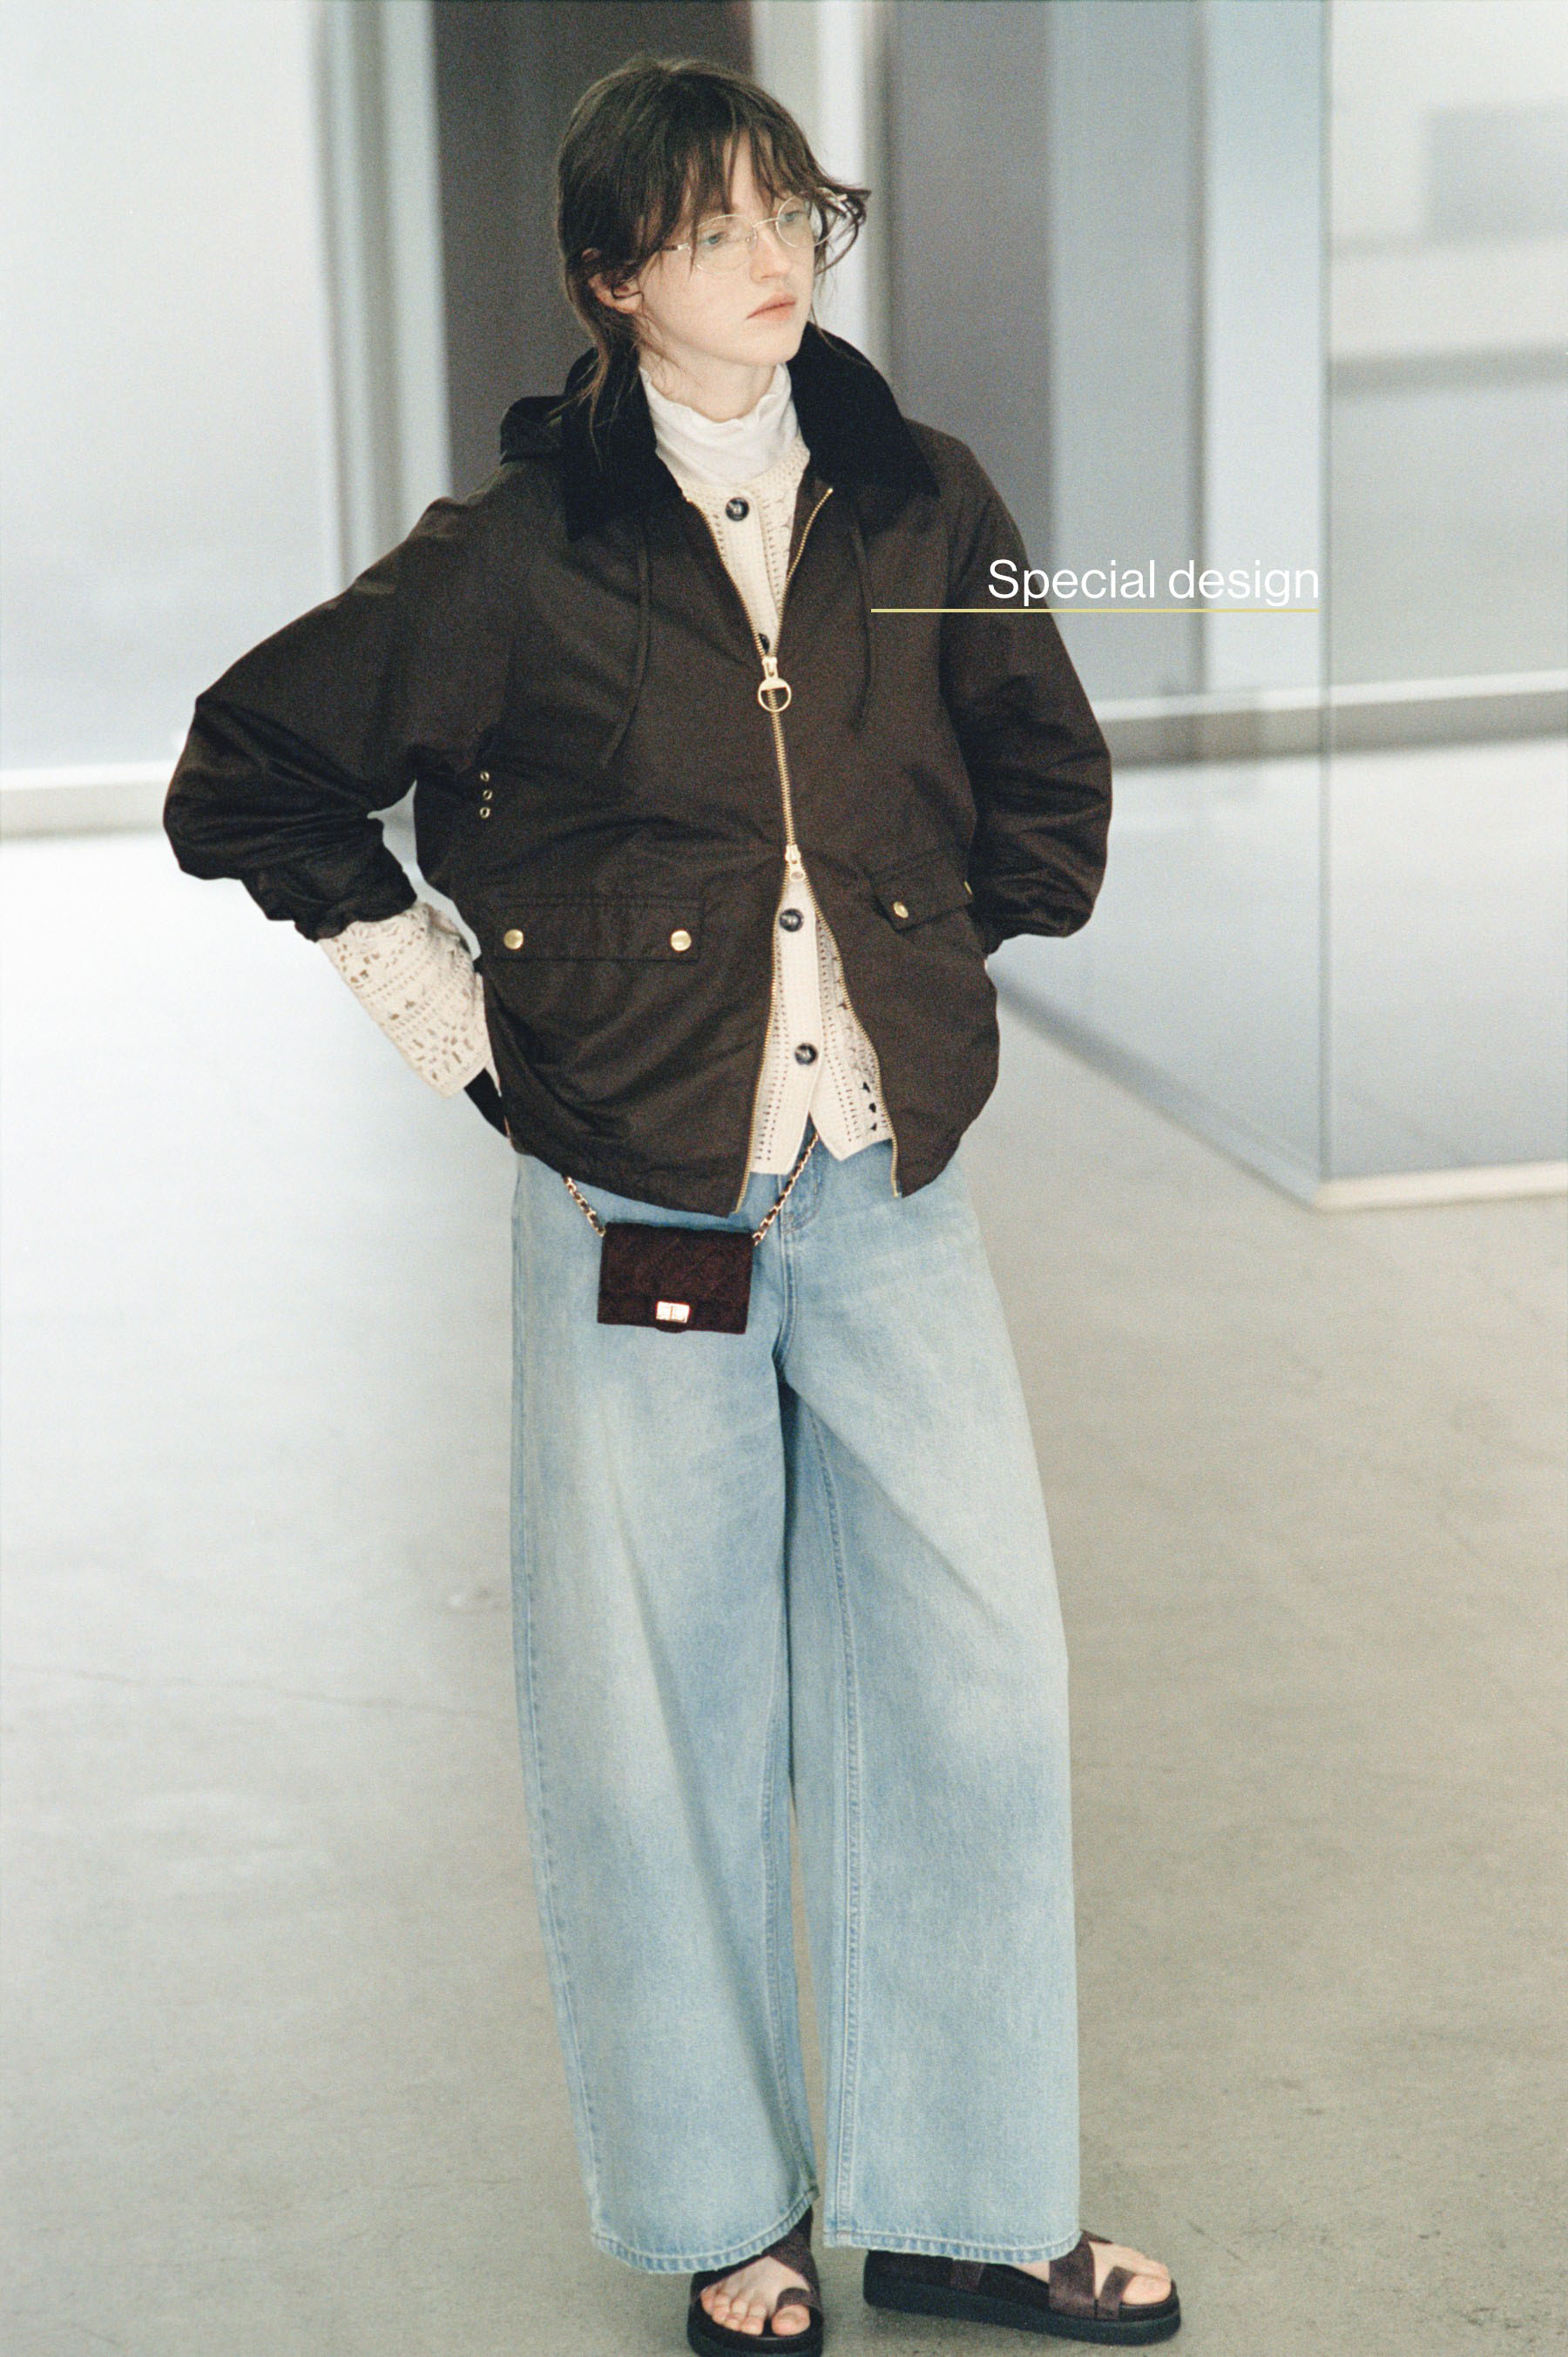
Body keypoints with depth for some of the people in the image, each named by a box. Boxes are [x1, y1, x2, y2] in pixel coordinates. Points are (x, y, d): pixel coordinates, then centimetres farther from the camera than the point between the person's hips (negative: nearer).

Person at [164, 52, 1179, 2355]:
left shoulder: (922, 507, 4)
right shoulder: (521, 555, -5)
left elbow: (1050, 804, 17)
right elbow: (246, 777, 3)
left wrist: (910, 954, 9)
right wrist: (436, 1002, 1)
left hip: (892, 1193, 3)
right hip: (639, 1214, -3)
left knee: (979, 1687, 4)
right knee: (666, 1723, 7)